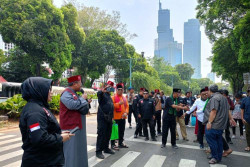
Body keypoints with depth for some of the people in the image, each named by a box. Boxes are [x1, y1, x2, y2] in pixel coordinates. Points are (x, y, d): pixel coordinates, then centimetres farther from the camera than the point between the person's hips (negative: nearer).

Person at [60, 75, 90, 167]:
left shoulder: (74, 93, 14)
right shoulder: (66, 93, -13)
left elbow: (83, 109, 20)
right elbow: (72, 105, -31)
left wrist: (86, 103, 2)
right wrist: (82, 98, -16)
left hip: (78, 126, 9)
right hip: (71, 126, -9)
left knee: (79, 148, 17)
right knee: (71, 150, -1)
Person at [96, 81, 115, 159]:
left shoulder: (110, 96, 19)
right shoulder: (102, 94, -5)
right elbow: (98, 93, -30)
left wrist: (112, 117, 20)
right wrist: (103, 90, -51)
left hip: (109, 118, 8)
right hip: (102, 117, -8)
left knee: (108, 134, 14)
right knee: (101, 134, -5)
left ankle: (106, 148, 27)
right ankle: (98, 151, 3)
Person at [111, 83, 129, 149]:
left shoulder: (124, 98, 12)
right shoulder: (113, 97, -6)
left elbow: (127, 106, 11)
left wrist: (126, 113, -5)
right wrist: (119, 103, -24)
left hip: (123, 117, 6)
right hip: (116, 117, -6)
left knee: (122, 131, 14)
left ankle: (121, 143, 26)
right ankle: (113, 144, 7)